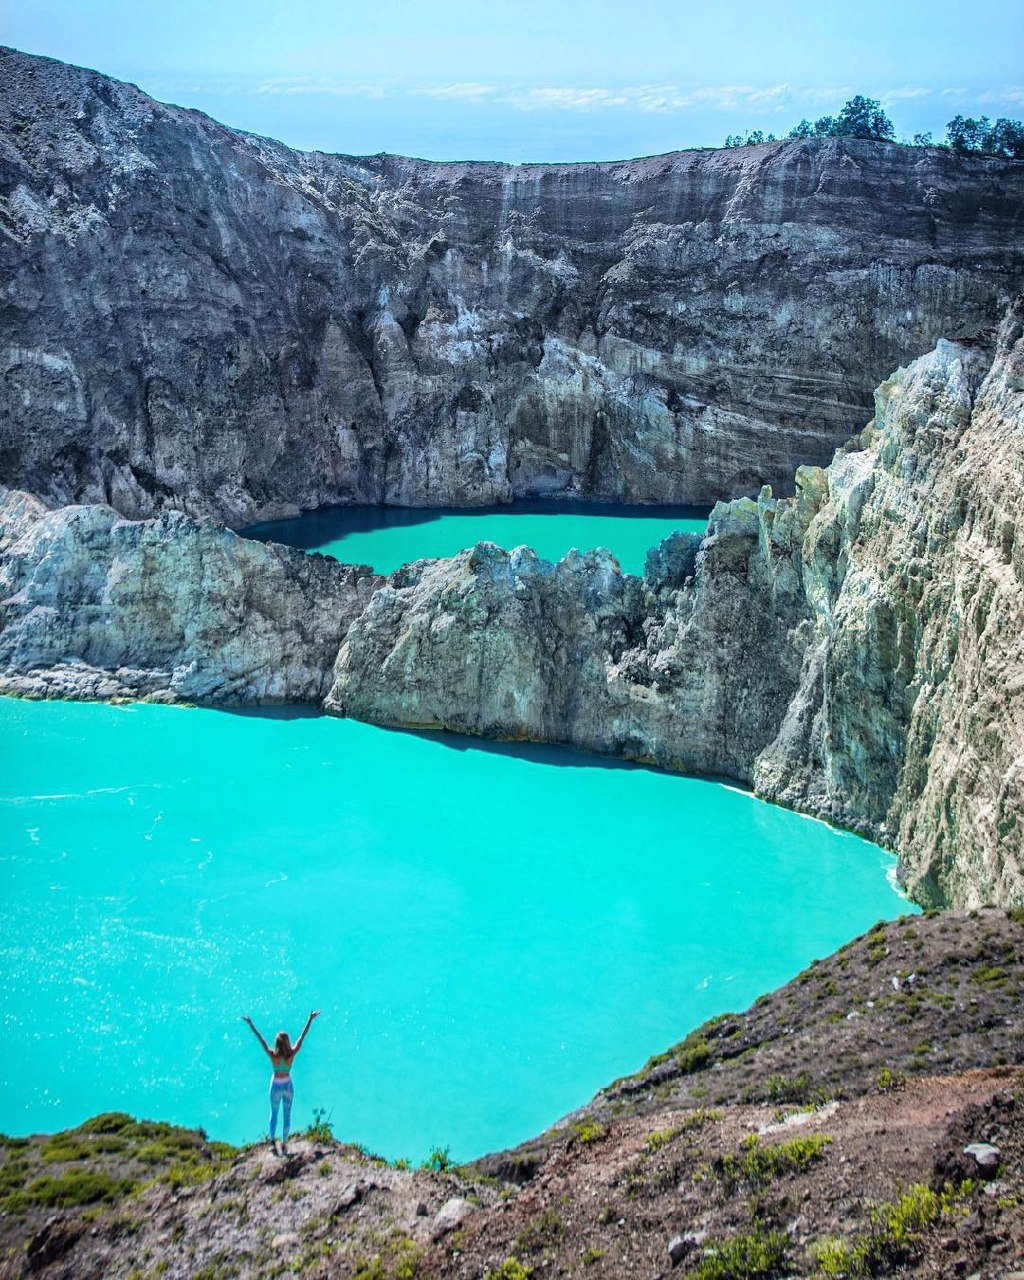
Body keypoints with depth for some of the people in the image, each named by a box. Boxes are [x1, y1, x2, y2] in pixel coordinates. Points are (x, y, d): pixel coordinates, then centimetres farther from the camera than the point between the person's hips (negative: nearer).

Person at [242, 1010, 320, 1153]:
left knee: (274, 1113, 19)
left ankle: (273, 1141, 15)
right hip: (288, 1086, 1)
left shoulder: (272, 1055, -24)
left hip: (276, 1086, -1)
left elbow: (260, 1039, -19)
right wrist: (310, 1019, -12)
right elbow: (303, 1035, -18)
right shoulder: (292, 1054, -22)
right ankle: (284, 1144, 22)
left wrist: (250, 1024, -13)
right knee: (287, 1115, 14)